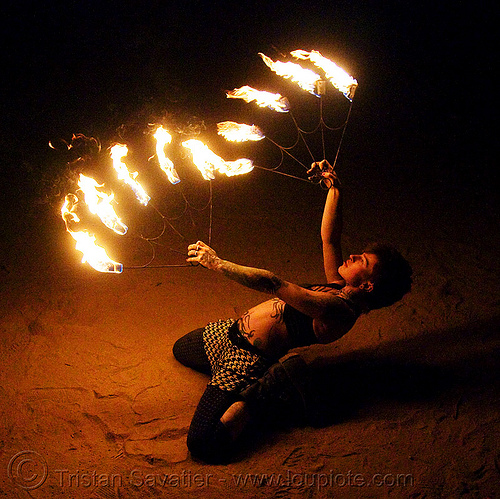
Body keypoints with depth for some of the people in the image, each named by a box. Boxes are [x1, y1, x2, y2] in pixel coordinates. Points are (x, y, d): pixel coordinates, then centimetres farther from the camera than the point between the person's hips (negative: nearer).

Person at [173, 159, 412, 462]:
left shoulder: (339, 310, -25)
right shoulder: (339, 287, 2)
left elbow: (273, 284, -30)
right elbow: (329, 237, 10)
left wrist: (216, 263, -27)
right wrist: (334, 189, -1)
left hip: (247, 358, -10)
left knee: (203, 445, -23)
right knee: (180, 350, 35)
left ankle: (252, 400, -1)